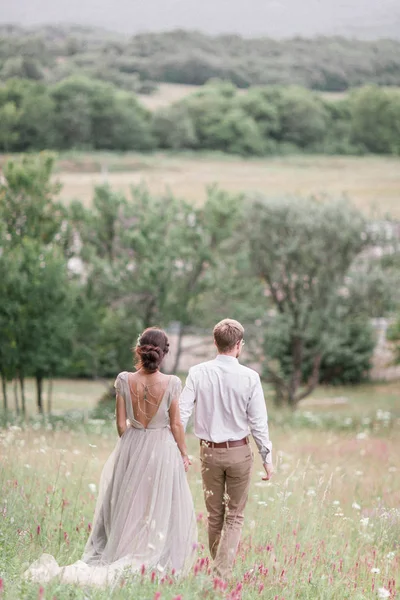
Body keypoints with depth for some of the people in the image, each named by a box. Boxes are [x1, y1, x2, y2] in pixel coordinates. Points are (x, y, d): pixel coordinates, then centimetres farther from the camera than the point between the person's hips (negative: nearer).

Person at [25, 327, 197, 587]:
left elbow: (122, 424, -2)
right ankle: (152, 564, 7)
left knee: (129, 511, 16)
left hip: (132, 449, 3)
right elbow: (176, 424, -8)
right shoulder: (171, 383, -15)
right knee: (159, 515, 9)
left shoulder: (125, 381, -9)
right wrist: (183, 454, 7)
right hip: (163, 450, -3)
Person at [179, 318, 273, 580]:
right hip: (239, 452, -2)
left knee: (214, 515, 17)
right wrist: (267, 457, 0)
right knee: (235, 516, 9)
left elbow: (182, 413, -8)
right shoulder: (250, 377, -12)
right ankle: (223, 573, -4)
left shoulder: (198, 373, -7)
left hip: (210, 451, 2)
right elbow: (259, 422, -9)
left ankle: (219, 568, 29)